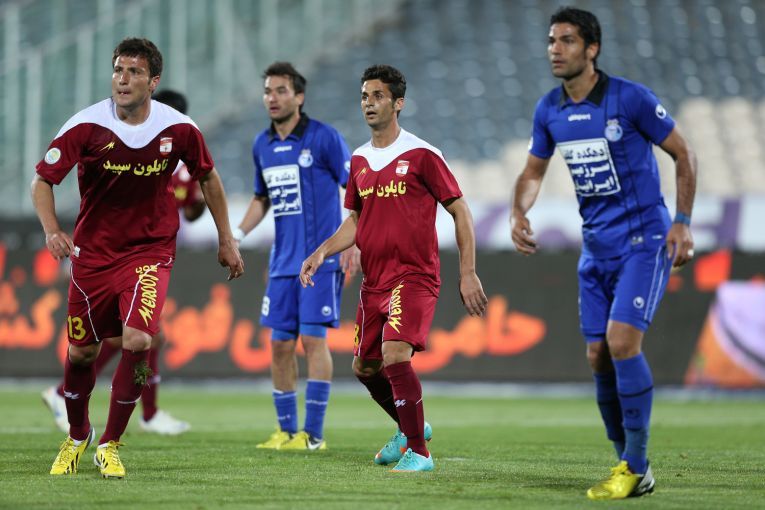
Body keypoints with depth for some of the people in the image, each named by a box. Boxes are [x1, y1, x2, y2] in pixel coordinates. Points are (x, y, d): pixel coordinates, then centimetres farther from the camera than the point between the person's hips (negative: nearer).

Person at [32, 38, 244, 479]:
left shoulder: (179, 129, -8)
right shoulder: (86, 126, -13)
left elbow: (208, 177, 10)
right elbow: (43, 180, -7)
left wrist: (227, 239, 13)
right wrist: (52, 231, -24)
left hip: (151, 250, -1)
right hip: (94, 251, 1)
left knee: (137, 340, -20)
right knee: (82, 351, 8)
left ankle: (110, 446, -3)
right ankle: (78, 437, 36)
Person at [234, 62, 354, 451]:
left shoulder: (324, 138, -8)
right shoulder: (262, 145, 11)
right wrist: (238, 233, 8)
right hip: (283, 261, 6)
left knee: (313, 338, -10)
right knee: (280, 343, 4)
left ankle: (313, 433, -6)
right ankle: (286, 430, 13)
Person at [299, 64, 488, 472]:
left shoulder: (421, 156, -8)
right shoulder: (360, 160, 11)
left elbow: (460, 211, -5)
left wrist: (468, 274, -9)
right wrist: (323, 252, 4)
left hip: (414, 276, -7)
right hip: (373, 281, 7)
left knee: (395, 353, -24)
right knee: (365, 367, 13)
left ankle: (418, 452, -14)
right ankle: (410, 428, 39)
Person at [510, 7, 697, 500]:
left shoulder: (631, 98, -14)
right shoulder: (550, 110, 3)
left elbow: (683, 154, -5)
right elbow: (534, 171, 17)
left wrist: (682, 223, -12)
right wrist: (519, 213, -3)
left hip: (644, 239, -6)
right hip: (596, 247, 6)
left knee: (621, 340, -19)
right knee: (600, 357, 3)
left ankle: (636, 465, -8)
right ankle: (632, 468, 15)